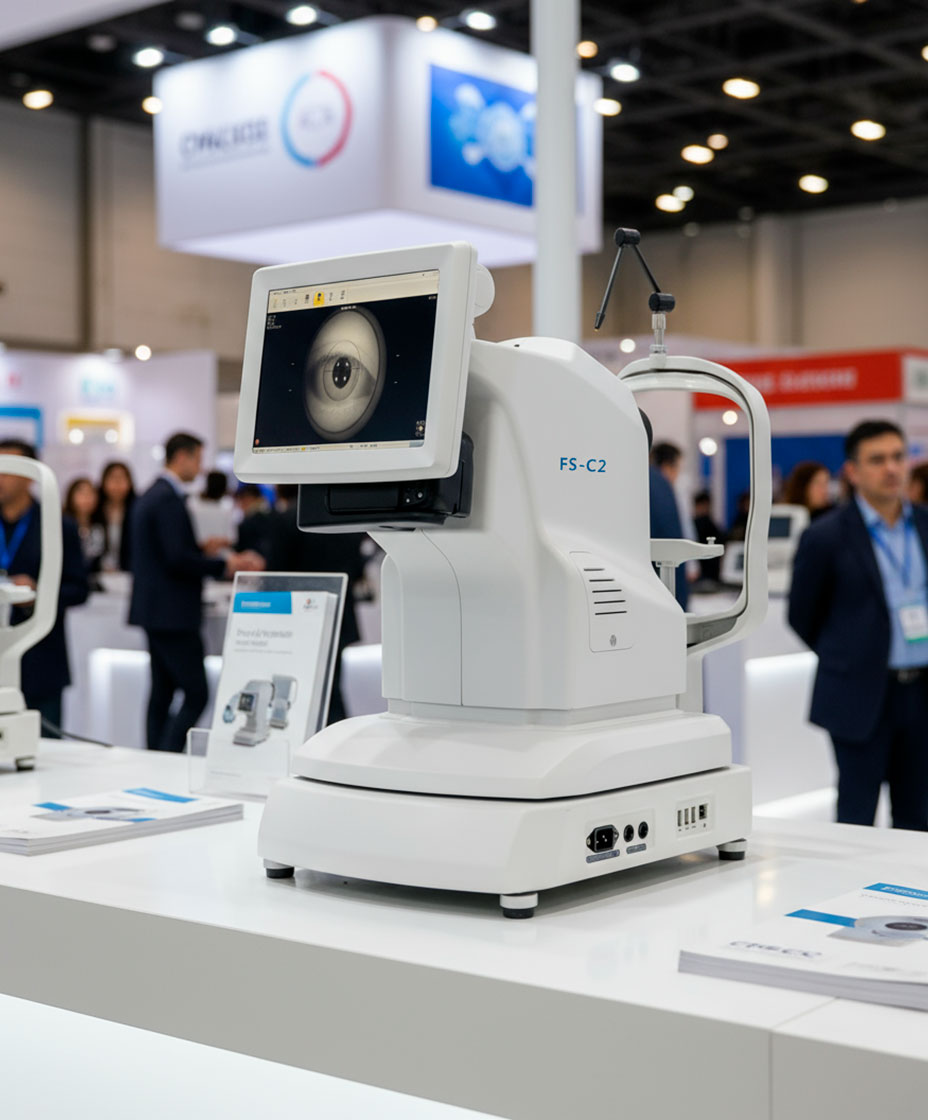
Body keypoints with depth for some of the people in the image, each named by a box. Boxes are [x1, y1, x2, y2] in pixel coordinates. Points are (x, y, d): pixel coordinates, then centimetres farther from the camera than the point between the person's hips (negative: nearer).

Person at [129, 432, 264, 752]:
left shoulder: (152, 495, 16)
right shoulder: (169, 499, -16)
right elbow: (177, 559, -23)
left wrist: (202, 550, 16)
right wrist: (226, 564, -16)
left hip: (156, 611, 11)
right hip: (172, 614, -11)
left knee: (162, 693, 11)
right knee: (196, 694, -8)